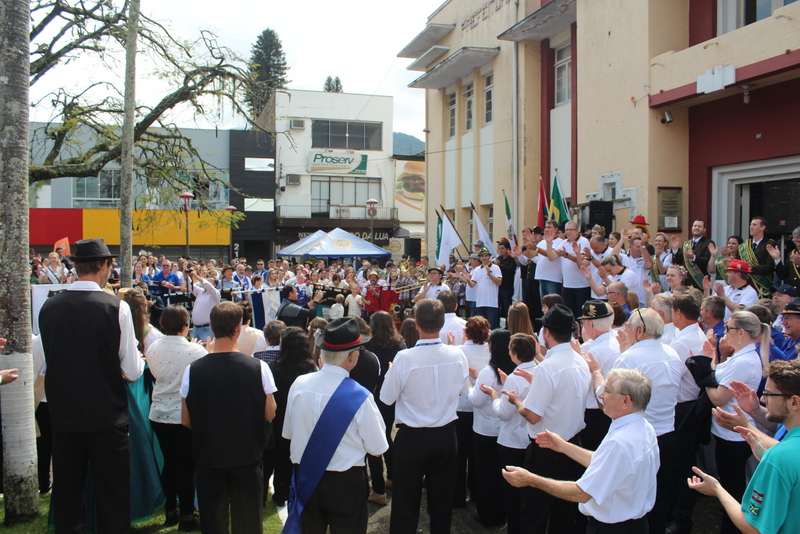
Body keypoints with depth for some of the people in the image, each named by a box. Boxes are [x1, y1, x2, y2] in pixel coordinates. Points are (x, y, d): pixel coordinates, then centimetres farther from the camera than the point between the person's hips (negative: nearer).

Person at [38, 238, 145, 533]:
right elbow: (132, 372, -12)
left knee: (66, 491, 16)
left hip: (62, 416, 4)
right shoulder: (116, 307, -14)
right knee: (113, 496, 7)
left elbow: (47, 365, 7)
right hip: (107, 417, -4)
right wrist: (139, 358, 9)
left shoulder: (49, 307, -3)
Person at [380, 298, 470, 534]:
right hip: (446, 435, 3)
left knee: (406, 500, 12)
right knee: (442, 499, 18)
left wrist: (391, 372, 5)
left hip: (412, 436, -3)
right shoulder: (457, 355, -11)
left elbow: (387, 397, -12)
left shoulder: (404, 358, -23)